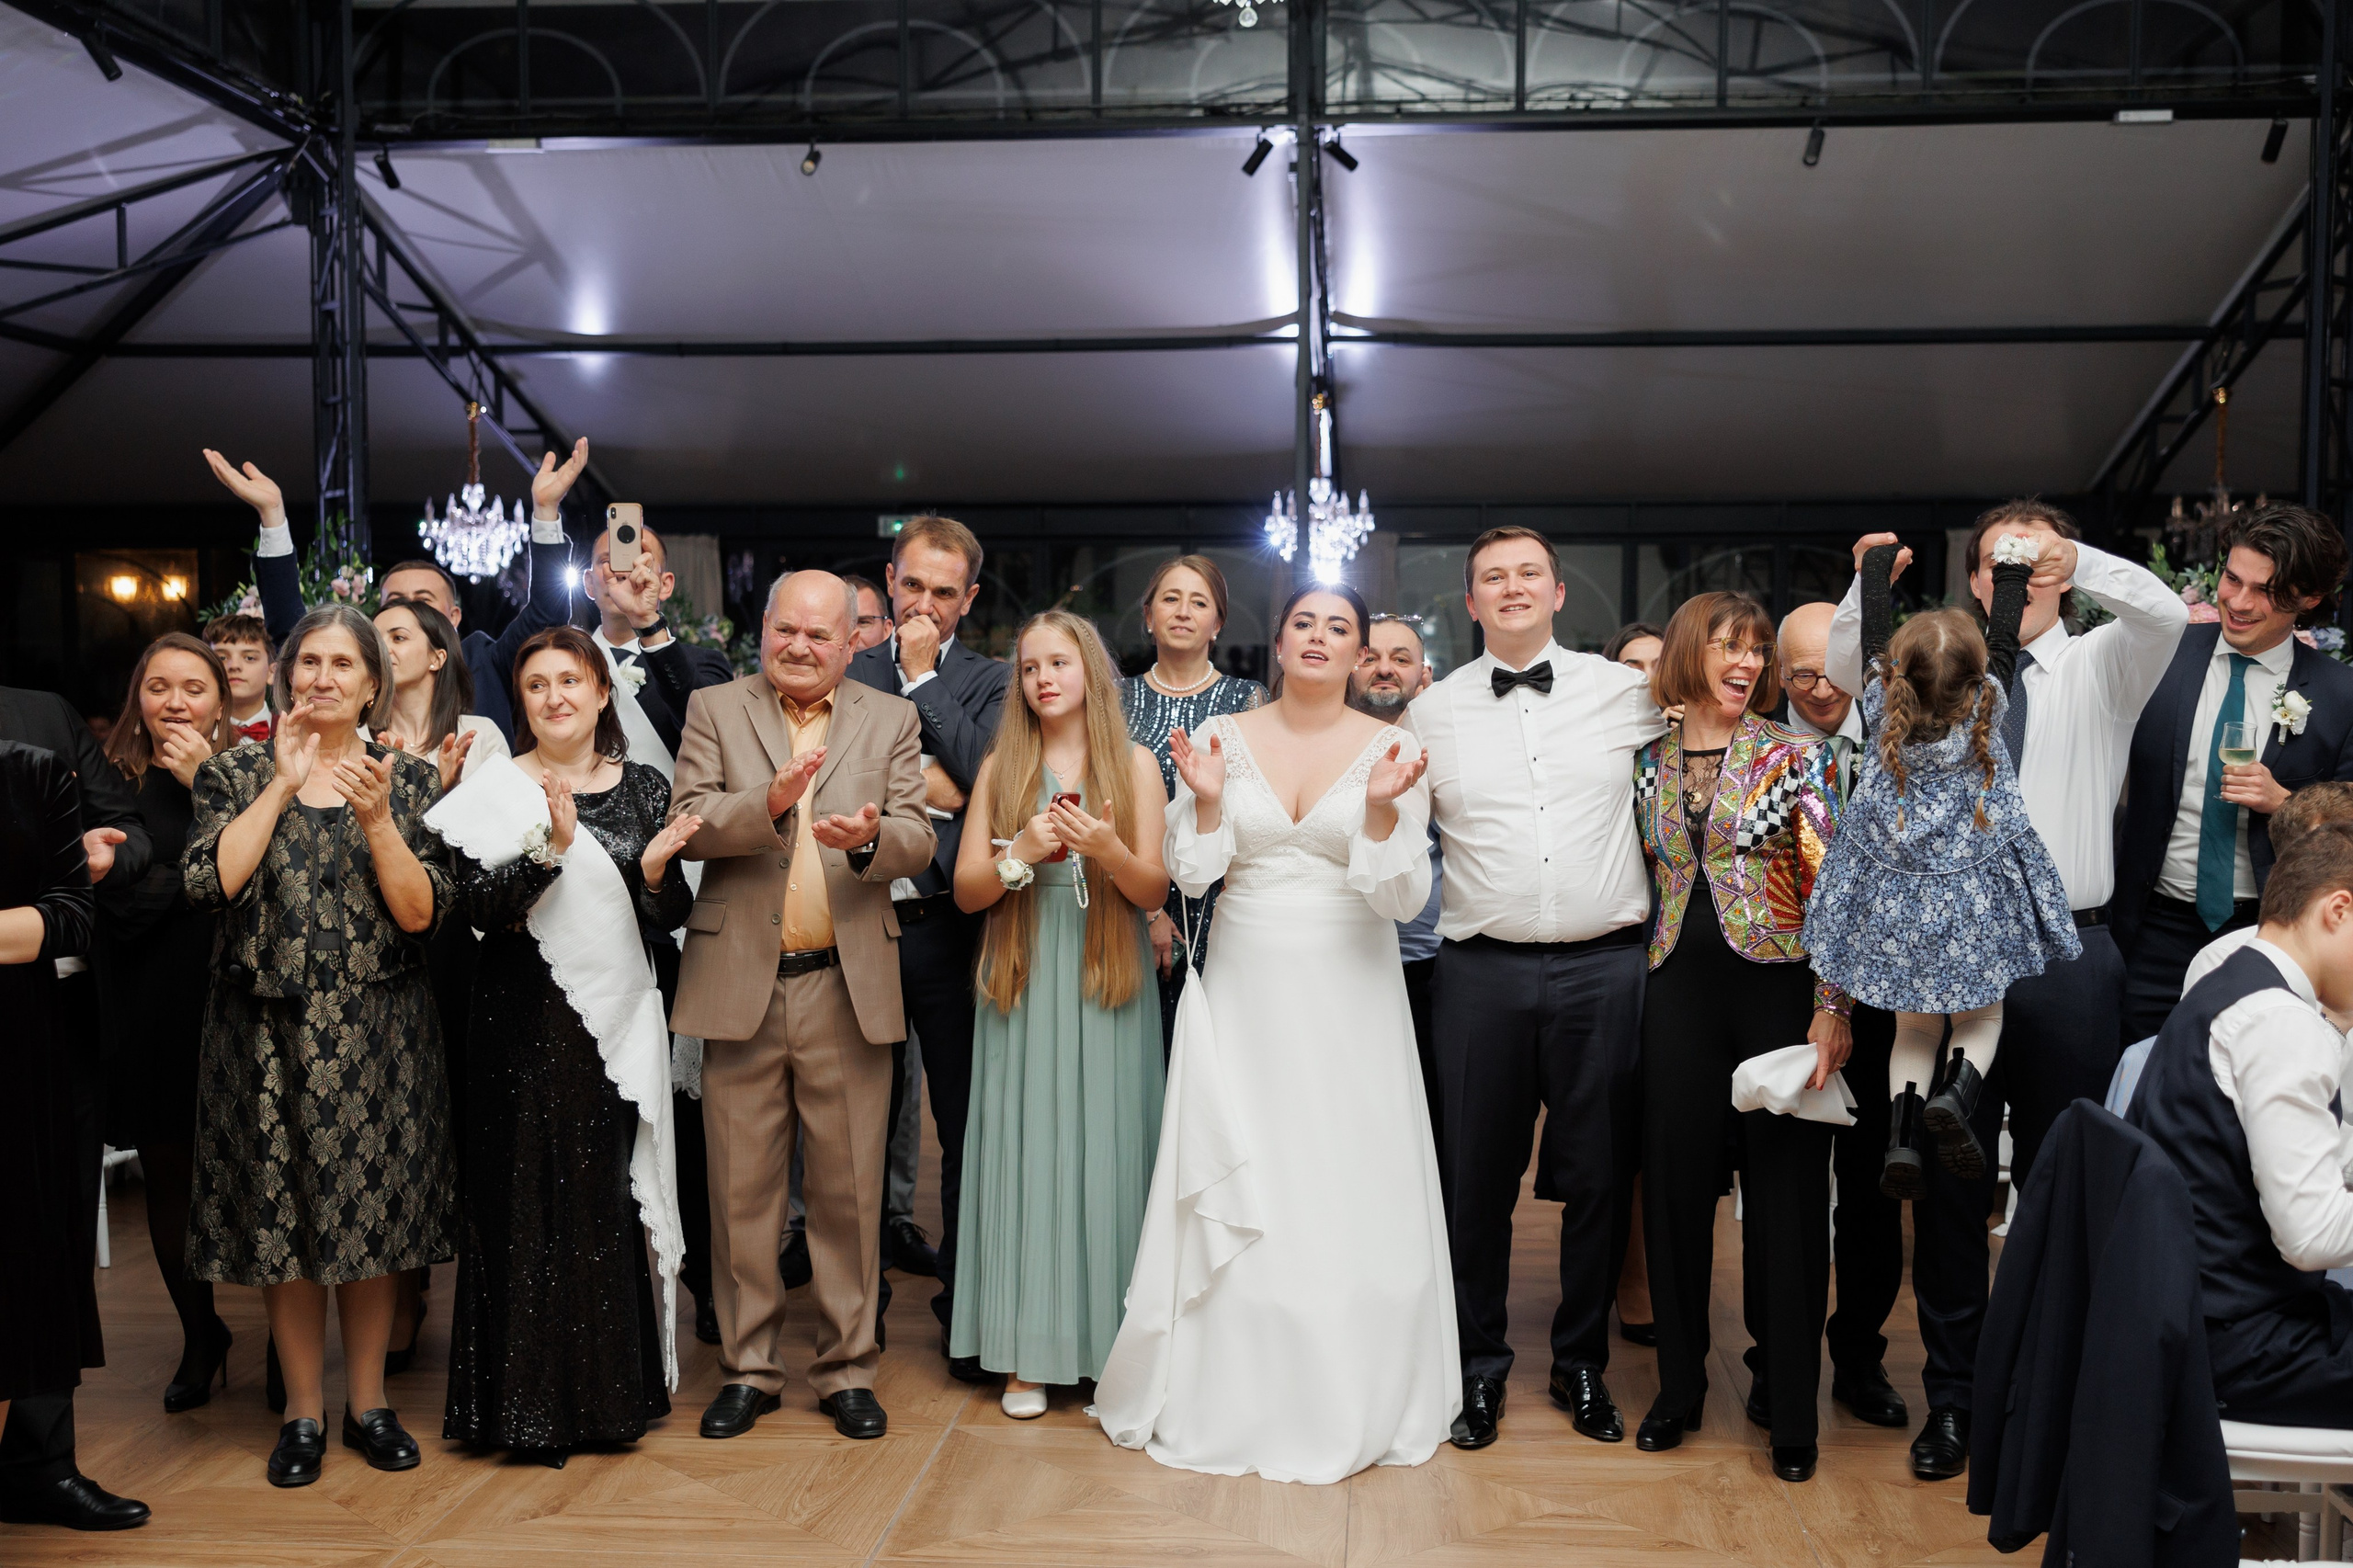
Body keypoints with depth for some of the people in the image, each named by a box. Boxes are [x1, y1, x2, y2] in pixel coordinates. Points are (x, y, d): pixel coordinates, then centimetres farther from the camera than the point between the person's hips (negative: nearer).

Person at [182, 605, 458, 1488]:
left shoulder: (410, 781, 4)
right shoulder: (237, 773, 4)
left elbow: (422, 913, -6)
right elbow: (207, 885, -12)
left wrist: (375, 819, -18)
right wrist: (282, 787, -11)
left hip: (377, 1033, 0)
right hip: (270, 1027, 0)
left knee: (375, 1211, 6)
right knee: (283, 1215, 5)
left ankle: (368, 1400, 21)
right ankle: (303, 1410, 20)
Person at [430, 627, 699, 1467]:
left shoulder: (643, 789, 7)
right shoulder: (496, 791, -1)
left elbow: (670, 920, 7)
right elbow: (477, 906, -14)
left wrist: (654, 869, -12)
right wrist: (551, 848, -26)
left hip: (620, 1020, 3)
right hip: (528, 1026, -2)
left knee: (615, 1199, 7)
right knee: (531, 1198, 1)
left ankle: (612, 1389, 21)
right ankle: (532, 1402, 14)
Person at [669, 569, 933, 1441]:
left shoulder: (891, 721, 9)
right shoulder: (714, 711, 7)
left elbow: (918, 842, -1)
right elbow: (687, 825, -6)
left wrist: (872, 837, -24)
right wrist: (771, 801, -24)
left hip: (849, 987, 0)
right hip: (740, 984, 0)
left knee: (849, 1191, 7)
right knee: (741, 1192, 8)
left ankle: (847, 1369, 21)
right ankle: (749, 1369, 23)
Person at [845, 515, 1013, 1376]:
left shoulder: (989, 681, 6)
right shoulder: (849, 675, 12)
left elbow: (982, 775, -12)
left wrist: (923, 678, -8)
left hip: (948, 924, -2)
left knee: (967, 1121, 2)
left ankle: (968, 1306, 14)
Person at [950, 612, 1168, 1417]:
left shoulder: (1134, 764, 5)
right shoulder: (1000, 768, 8)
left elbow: (1154, 891, 0)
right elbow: (966, 891, 4)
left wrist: (1108, 849, -19)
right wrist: (1023, 854, -14)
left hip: (1108, 984, -1)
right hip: (1024, 983, 1)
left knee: (1106, 1147, 1)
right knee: (1026, 1150, 0)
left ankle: (1112, 1341, 12)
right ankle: (1028, 1351, 7)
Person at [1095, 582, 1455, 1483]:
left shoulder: (1392, 748, -2)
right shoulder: (1221, 737, 1)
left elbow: (1404, 899, -7)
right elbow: (1193, 874, 0)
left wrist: (1382, 809, -22)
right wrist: (1207, 799, -16)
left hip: (1347, 998, -1)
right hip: (1244, 993, 1)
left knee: (1347, 1193, 4)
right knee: (1236, 1197, 6)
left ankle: (1349, 1404, 21)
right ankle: (1230, 1395, 23)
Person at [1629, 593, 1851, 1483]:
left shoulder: (1794, 758, -2)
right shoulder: (1648, 764, 8)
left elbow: (1831, 890, -6)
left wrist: (1831, 1012, -13)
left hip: (1777, 988, -3)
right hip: (1678, 992, 3)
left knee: (1786, 1190, 2)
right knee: (1677, 1183, 8)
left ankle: (1791, 1408, 16)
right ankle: (1680, 1384, 24)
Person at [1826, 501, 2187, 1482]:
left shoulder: (2100, 667, 6)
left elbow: (2166, 614, -13)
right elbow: (1846, 668, -2)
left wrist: (2075, 557, -22)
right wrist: (1870, 583, -16)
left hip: (2067, 957, -1)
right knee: (1948, 1186, 8)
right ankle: (1953, 1398, 22)